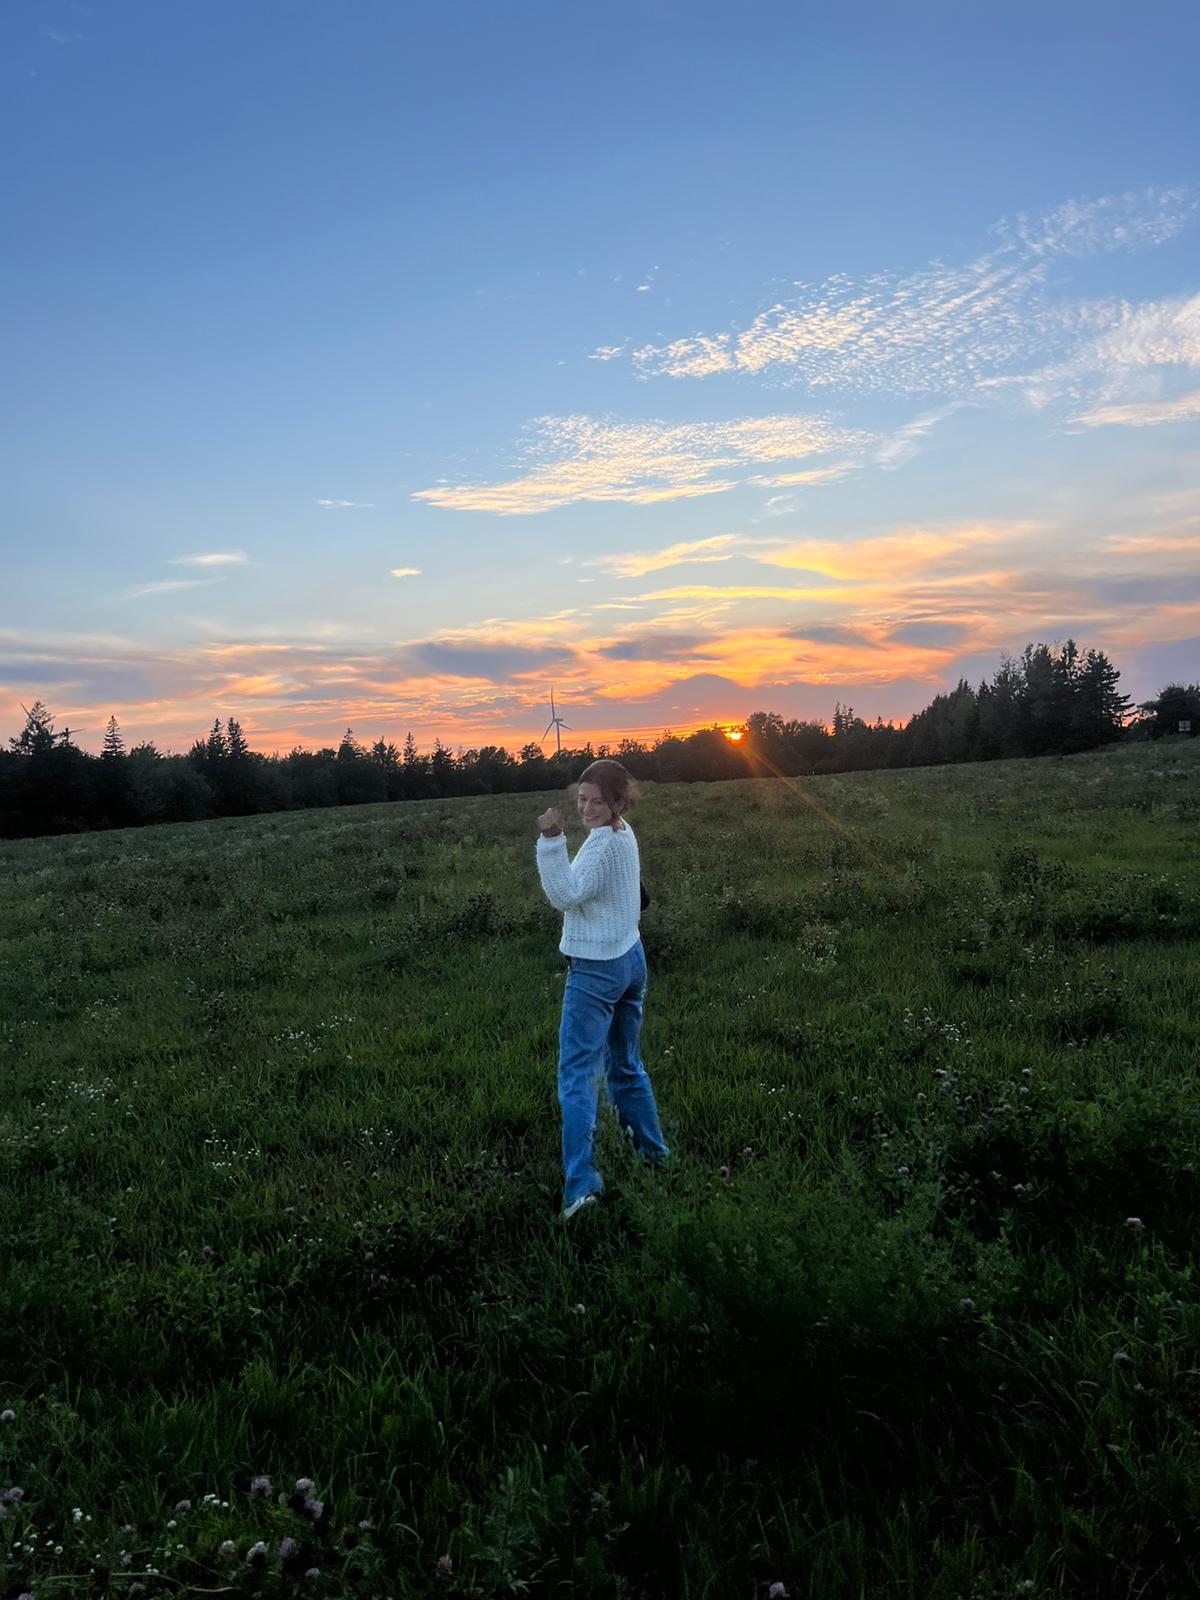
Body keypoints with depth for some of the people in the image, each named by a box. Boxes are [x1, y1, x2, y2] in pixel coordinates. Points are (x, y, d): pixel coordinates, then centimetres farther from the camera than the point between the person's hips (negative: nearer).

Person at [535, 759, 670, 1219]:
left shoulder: (603, 842, -19)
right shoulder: (624, 834, 9)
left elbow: (566, 895, -28)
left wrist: (552, 841, -33)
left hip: (596, 970, -10)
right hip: (630, 960, 10)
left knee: (576, 1075, -8)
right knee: (626, 1066, 22)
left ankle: (580, 1181, -12)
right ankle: (653, 1151, 33)